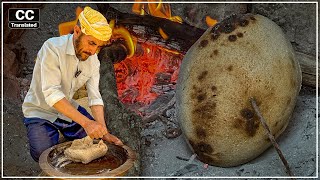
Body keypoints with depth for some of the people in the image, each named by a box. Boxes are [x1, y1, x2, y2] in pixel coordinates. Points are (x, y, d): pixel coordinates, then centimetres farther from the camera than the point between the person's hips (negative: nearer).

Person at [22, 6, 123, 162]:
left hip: (69, 108, 5)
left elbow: (95, 97, -11)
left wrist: (104, 131, -26)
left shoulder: (93, 60, -8)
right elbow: (51, 94, -35)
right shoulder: (53, 48, -27)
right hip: (40, 110, -5)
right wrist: (85, 122, -43)